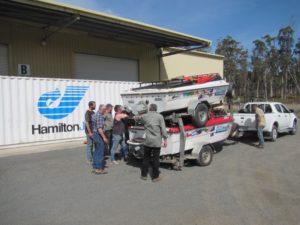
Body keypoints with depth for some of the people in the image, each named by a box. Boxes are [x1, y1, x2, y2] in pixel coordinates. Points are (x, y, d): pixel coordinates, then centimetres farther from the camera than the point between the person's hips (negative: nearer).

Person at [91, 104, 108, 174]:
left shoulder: (95, 114, 14)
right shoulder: (100, 116, -18)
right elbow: (99, 128, -23)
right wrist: (104, 137, -21)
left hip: (95, 134, 10)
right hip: (99, 135, -10)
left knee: (96, 151, 15)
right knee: (100, 152, -5)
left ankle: (95, 167, 20)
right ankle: (98, 168, -1)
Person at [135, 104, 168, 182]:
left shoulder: (145, 116, 5)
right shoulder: (159, 116, -5)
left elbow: (137, 118, 26)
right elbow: (163, 129, -9)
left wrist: (135, 117, 49)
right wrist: (165, 139, -4)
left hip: (148, 141, 3)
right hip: (157, 142, -2)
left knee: (146, 158, 15)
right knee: (155, 159, 5)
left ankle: (144, 175, 23)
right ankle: (155, 177, 14)